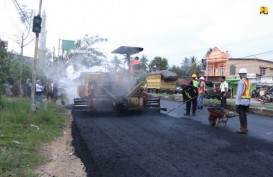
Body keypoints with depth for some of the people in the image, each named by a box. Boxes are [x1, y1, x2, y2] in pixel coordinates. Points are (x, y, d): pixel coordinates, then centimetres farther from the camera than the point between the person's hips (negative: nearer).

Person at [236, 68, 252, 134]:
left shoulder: (241, 82, -14)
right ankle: (245, 128, 22)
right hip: (247, 101, 8)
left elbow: (239, 93, -17)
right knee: (244, 114, 16)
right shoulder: (249, 82, 11)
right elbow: (250, 93, 13)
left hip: (241, 101, -8)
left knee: (241, 115, -2)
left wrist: (237, 102, -15)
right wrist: (248, 100, 19)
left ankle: (243, 129, 1)